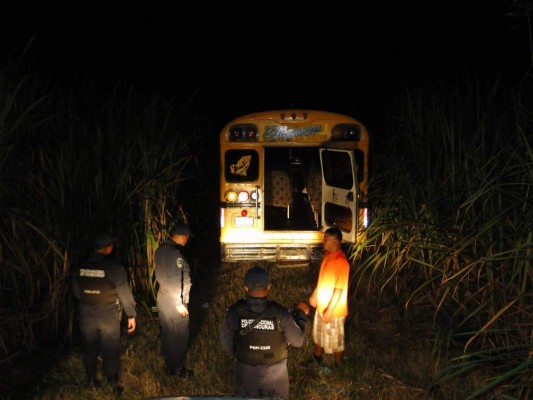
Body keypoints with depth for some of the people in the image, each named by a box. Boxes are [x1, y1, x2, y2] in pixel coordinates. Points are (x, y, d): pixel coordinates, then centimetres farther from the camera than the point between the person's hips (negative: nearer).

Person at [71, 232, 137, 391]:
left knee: (89, 348, 19)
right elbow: (125, 293, -14)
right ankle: (112, 384, 17)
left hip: (86, 314, 4)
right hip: (108, 315, -4)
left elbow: (76, 290, 8)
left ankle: (91, 381, 33)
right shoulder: (114, 266, -18)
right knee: (110, 350, 9)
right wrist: (131, 315, -4)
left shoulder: (81, 265, -4)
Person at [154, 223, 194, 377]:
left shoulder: (161, 250, 6)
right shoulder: (174, 253, -24)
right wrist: (180, 304, -18)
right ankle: (176, 368, 17)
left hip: (163, 298, 9)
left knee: (167, 333, 20)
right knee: (179, 335, 5)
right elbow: (174, 281, -25)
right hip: (174, 302, -9)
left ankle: (168, 364, 35)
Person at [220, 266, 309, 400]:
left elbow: (226, 343, -9)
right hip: (275, 371, -1)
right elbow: (297, 341, -13)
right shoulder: (280, 313, -27)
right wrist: (301, 314, 1)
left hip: (245, 371, 1)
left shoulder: (234, 312, -24)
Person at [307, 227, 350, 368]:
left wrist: (330, 311, -23)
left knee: (335, 341, 11)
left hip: (334, 310, -9)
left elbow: (339, 289, -26)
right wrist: (314, 295, 20)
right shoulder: (327, 255, 1)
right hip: (321, 306, 9)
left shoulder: (341, 261, -27)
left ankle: (338, 367, 32)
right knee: (318, 335, 25)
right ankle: (316, 361, 46)